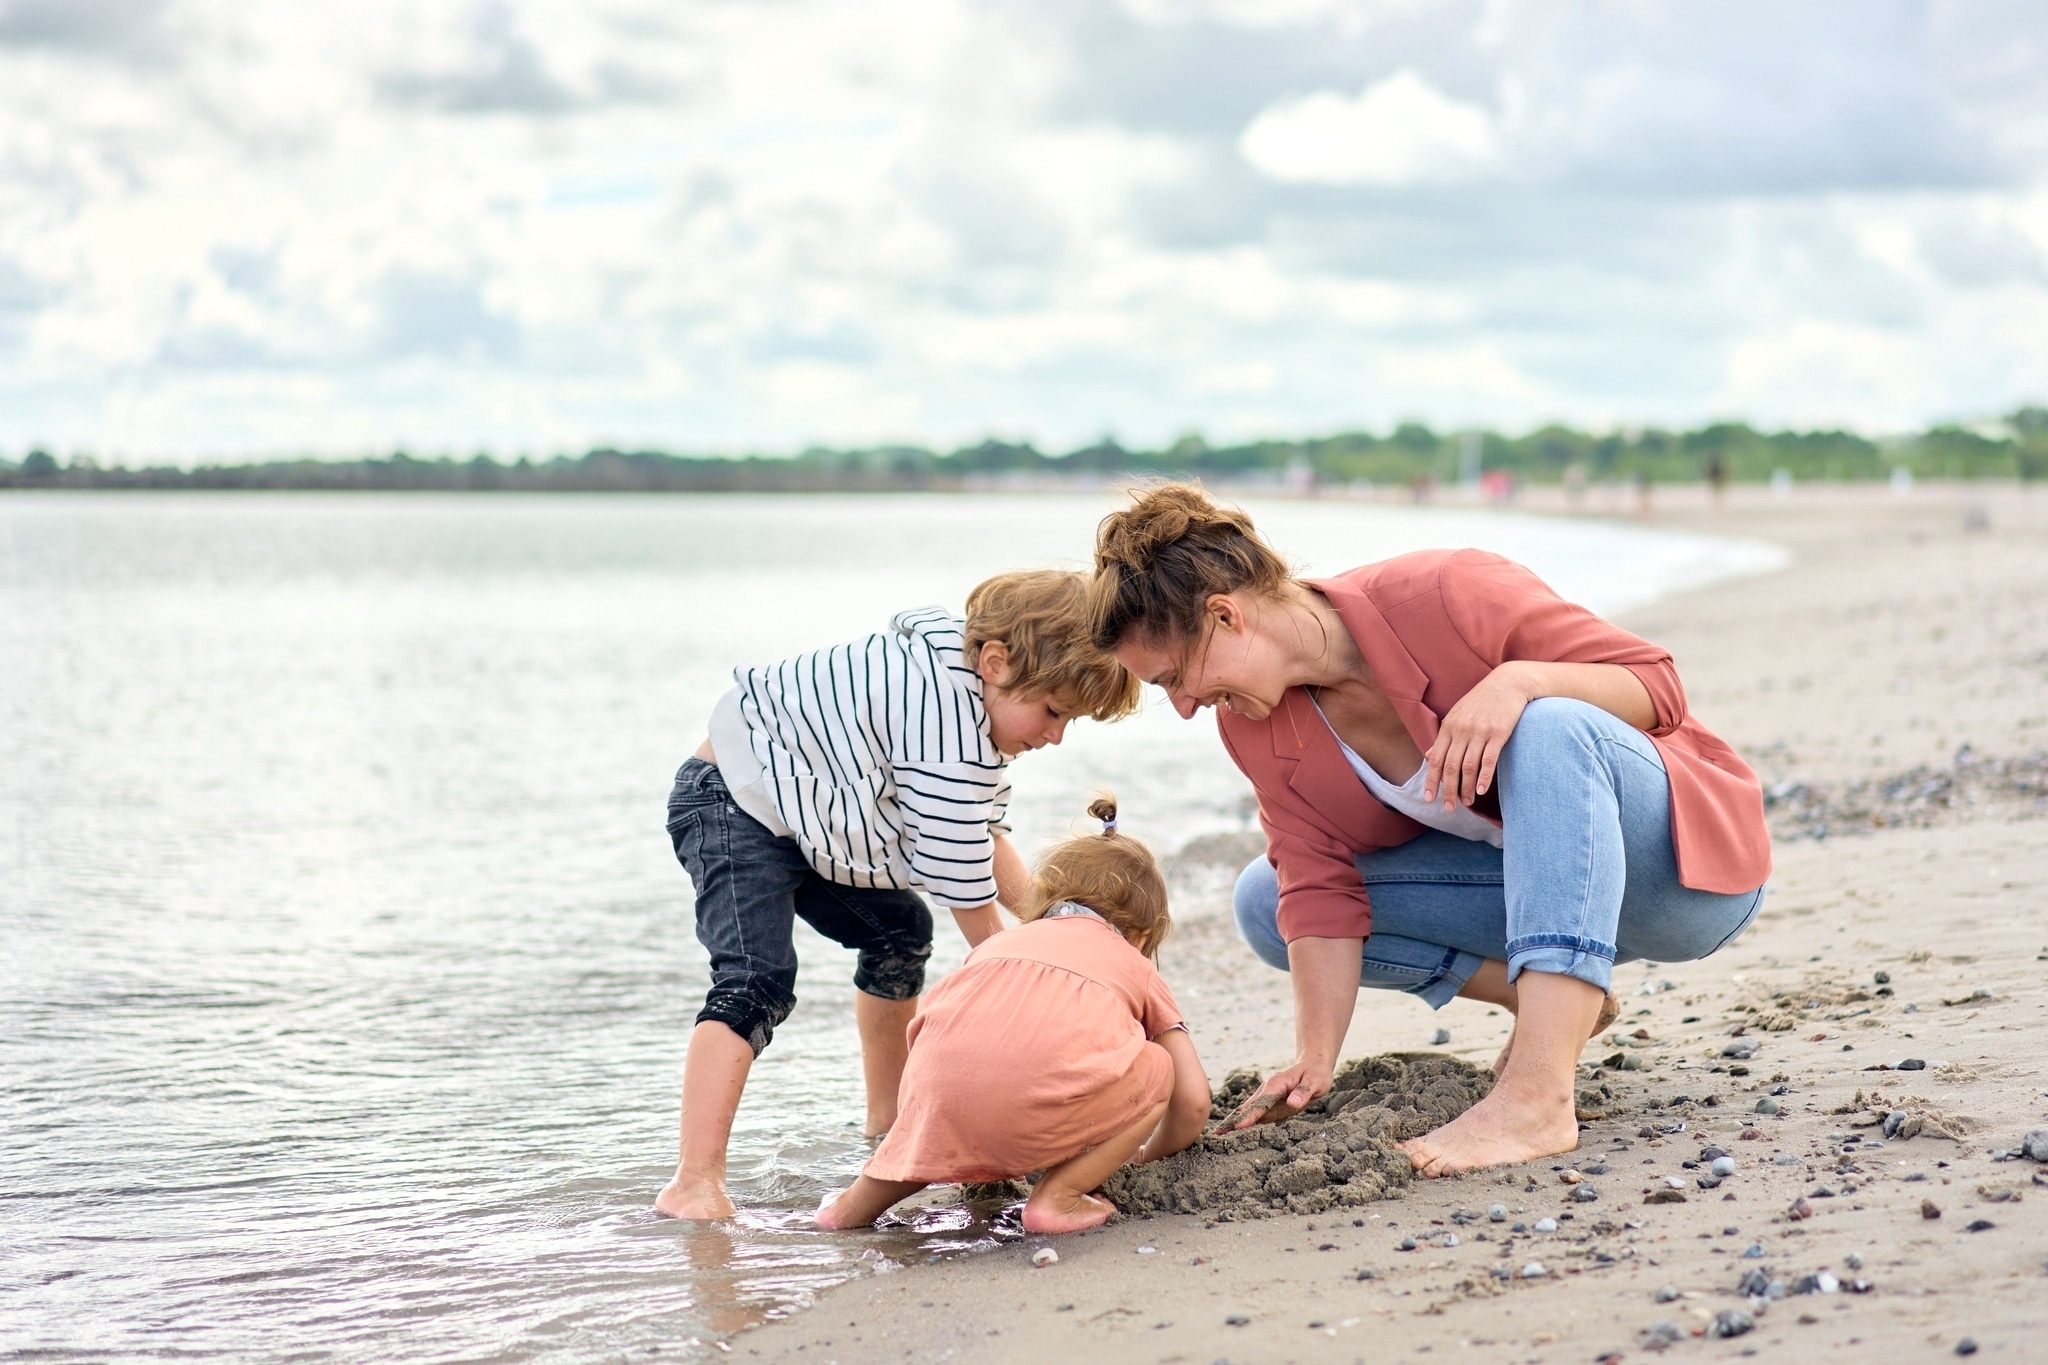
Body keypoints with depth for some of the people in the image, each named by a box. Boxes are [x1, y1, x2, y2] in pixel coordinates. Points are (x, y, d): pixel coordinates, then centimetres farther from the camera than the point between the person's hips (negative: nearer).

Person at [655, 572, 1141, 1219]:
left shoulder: (973, 697, 0)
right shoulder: (948, 715, -32)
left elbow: (981, 835, 7)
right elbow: (955, 869, -26)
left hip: (797, 811, 11)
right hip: (731, 806, -11)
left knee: (898, 932, 20)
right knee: (757, 979, -26)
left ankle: (888, 1116, 36)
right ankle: (694, 1185, -34)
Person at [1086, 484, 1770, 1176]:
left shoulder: (1443, 596, -25)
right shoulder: (1254, 728, -6)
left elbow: (1657, 685, -21)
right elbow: (1320, 890, -8)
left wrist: (1518, 678, -38)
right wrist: (1315, 1064, -18)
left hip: (1687, 864, -6)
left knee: (1551, 726, -38)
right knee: (1264, 900, -6)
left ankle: (1537, 1098, -47)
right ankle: (1556, 999, -1)